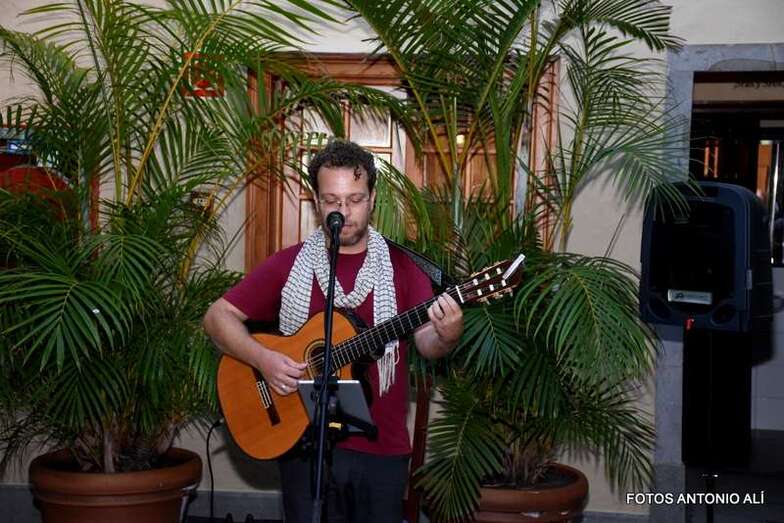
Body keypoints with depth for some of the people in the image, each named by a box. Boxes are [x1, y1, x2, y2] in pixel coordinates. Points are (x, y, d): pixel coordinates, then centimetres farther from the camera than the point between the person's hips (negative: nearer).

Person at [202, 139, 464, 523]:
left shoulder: (399, 267, 1)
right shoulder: (288, 265, 1)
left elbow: (426, 343, -5)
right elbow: (218, 316, 1)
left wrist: (446, 337, -29)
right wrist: (262, 359, -15)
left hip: (382, 448, 1)